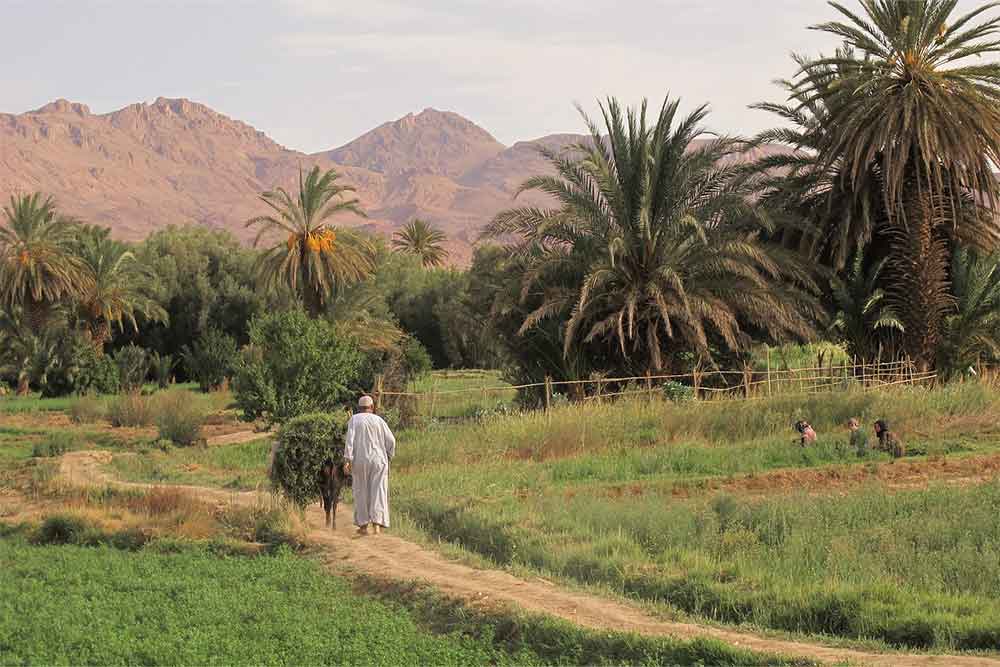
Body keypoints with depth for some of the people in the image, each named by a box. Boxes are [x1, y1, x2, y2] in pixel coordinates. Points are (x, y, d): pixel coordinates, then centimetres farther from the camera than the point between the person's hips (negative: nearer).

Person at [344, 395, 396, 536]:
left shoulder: (354, 420, 1)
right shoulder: (379, 420, 5)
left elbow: (350, 439, -11)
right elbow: (391, 441, 3)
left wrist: (347, 460, -14)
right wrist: (388, 457, 18)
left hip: (361, 461, -1)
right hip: (378, 460, 1)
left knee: (362, 492, 11)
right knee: (378, 492, -1)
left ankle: (363, 525, 14)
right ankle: (377, 524, -15)